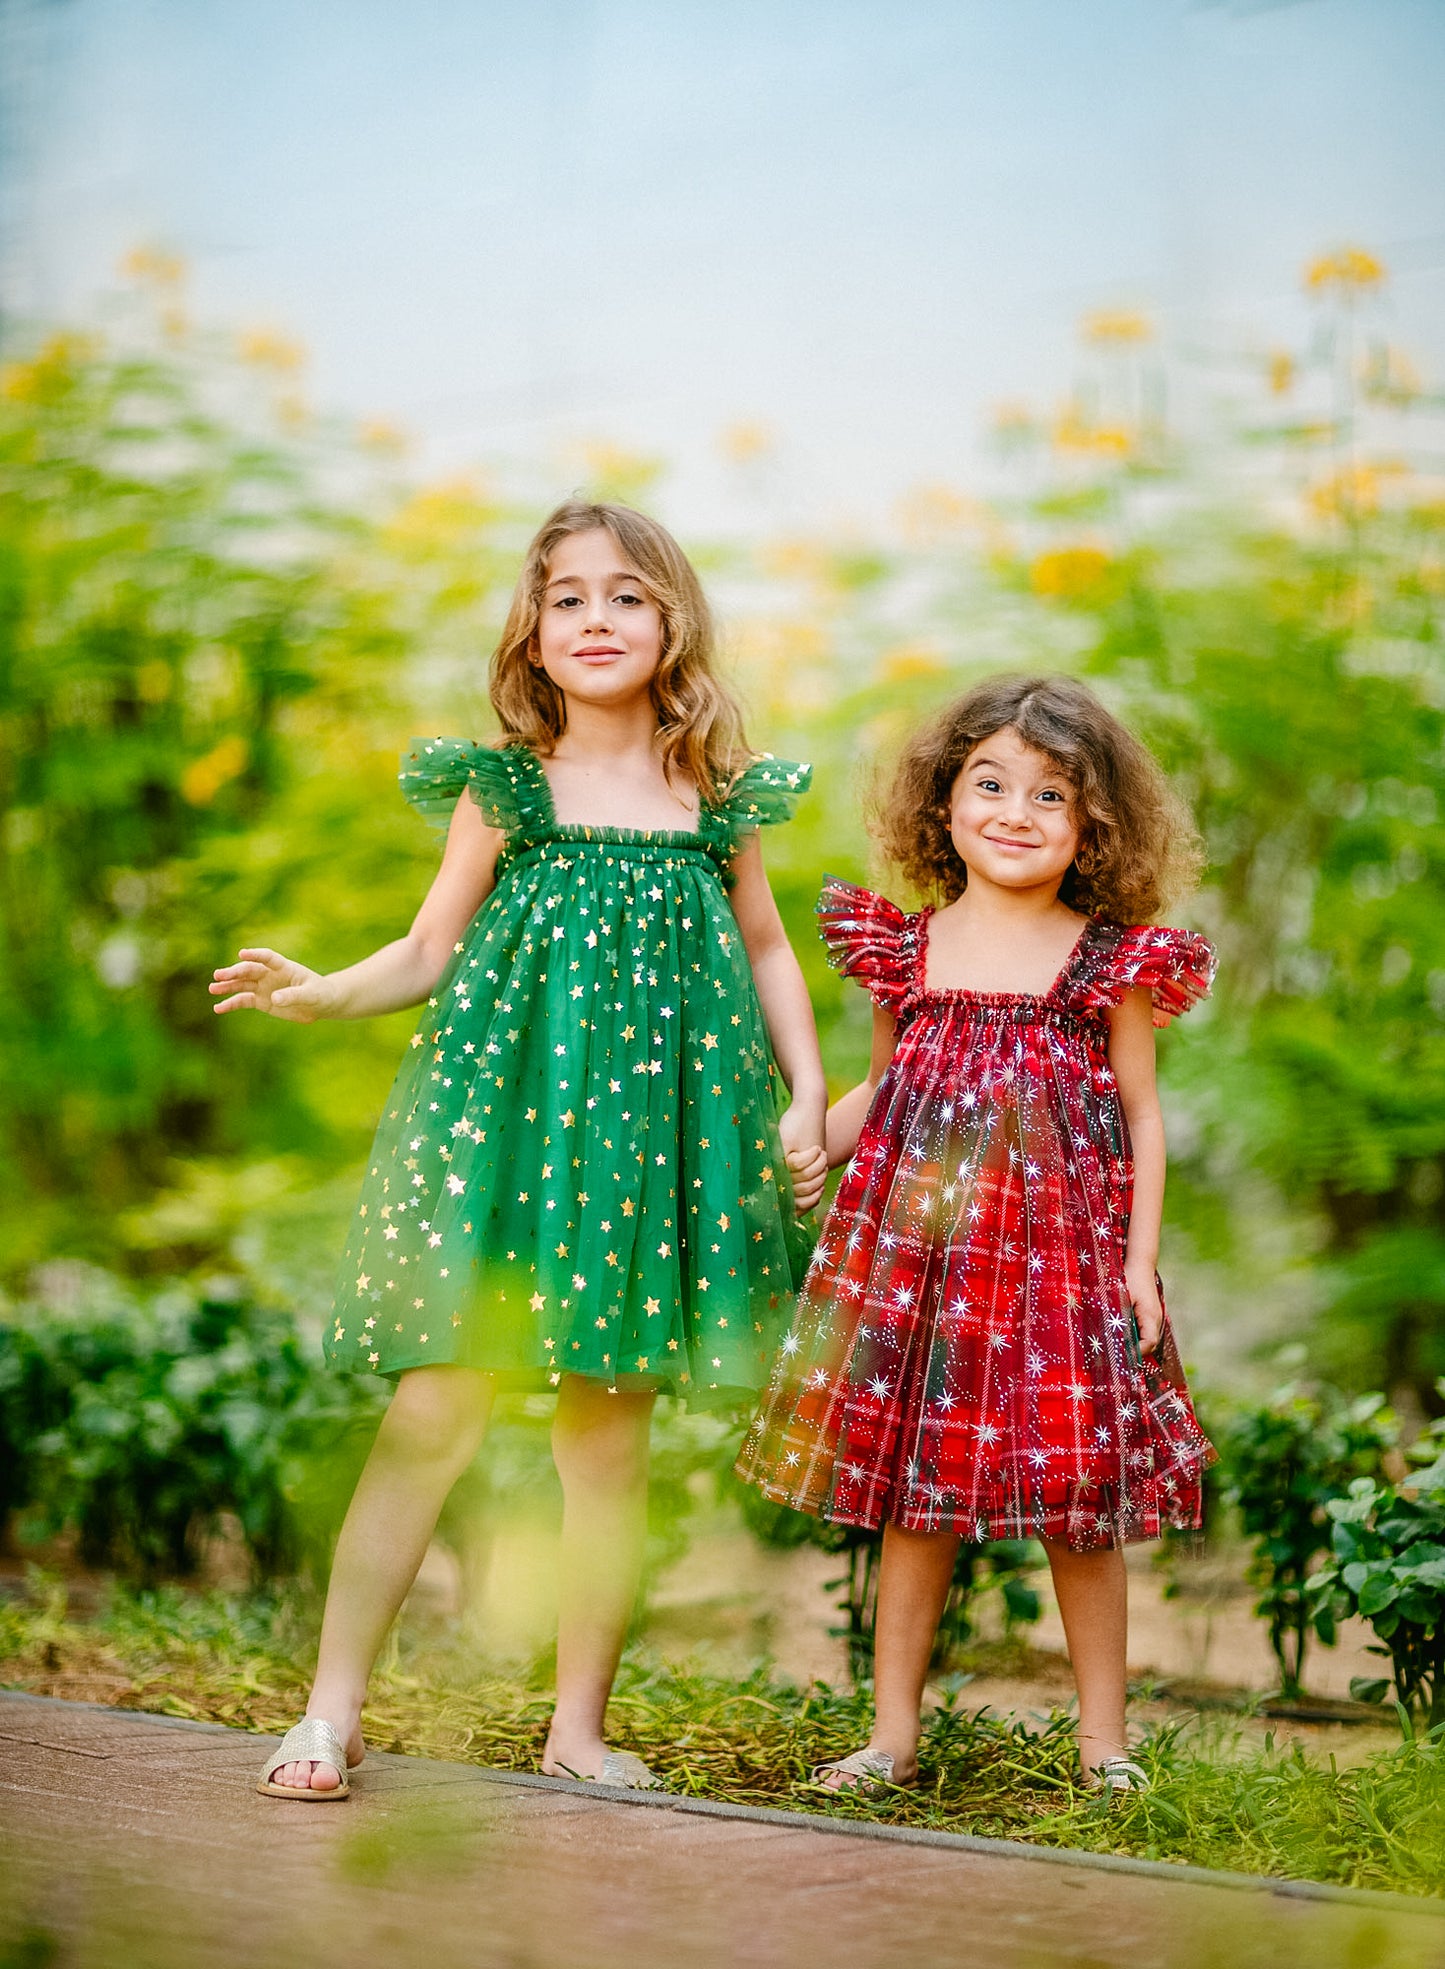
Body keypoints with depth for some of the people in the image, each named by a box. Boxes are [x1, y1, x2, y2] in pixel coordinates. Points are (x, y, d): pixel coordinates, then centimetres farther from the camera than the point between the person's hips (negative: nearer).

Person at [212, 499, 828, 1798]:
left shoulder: (716, 798, 8)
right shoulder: (505, 787, 3)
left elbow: (768, 951, 18)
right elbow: (428, 953, 6)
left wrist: (807, 1094, 9)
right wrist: (314, 994, -11)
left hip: (656, 1123, 2)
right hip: (507, 1106, -2)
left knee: (611, 1438, 5)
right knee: (435, 1409, -8)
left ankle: (579, 1725, 17)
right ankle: (333, 1711, -1)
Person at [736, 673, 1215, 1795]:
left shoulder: (1111, 963, 1)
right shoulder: (904, 953, 6)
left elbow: (1142, 1117, 3)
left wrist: (1141, 1257, -3)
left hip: (1063, 1253, -2)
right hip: (915, 1252, 2)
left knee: (1078, 1502, 2)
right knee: (915, 1490, 8)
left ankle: (1103, 1735, 16)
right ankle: (895, 1734, 17)